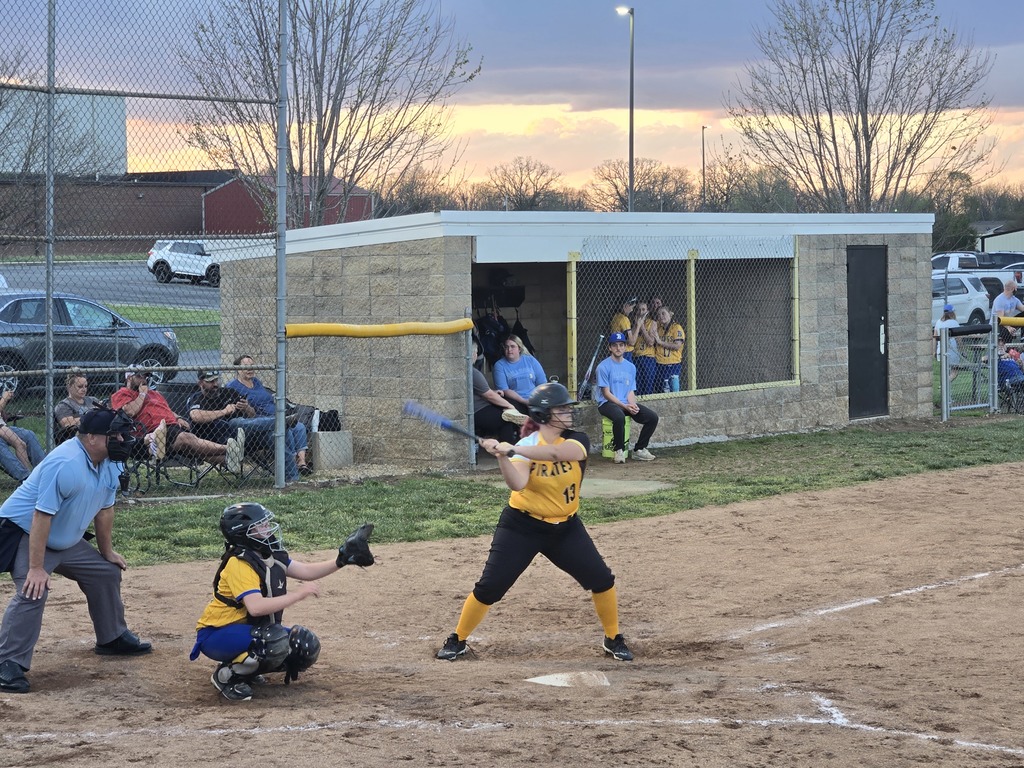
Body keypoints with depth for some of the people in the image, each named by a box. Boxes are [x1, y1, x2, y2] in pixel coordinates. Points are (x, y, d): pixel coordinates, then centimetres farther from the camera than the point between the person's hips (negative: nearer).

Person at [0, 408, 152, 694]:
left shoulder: (108, 464, -2)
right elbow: (42, 516, -33)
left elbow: (104, 509, 12)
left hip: (66, 540, 10)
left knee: (107, 573, 17)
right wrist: (36, 568, -34)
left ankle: (112, 638, 36)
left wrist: (107, 552, 18)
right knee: (33, 593, -28)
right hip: (25, 534, -10)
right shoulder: (65, 464, -31)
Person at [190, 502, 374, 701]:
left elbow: (307, 571, 7)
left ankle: (247, 670, 12)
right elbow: (256, 607, -35)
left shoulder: (270, 555, 2)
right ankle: (227, 675, -12)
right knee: (276, 641, -34)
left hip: (249, 629, 9)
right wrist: (298, 594, -31)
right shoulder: (239, 564, -24)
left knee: (307, 647, -1)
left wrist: (342, 560, -4)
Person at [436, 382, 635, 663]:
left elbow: (554, 453, -33)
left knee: (602, 579, -2)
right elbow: (517, 483, -31)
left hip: (565, 527, 2)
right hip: (522, 526, -2)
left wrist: (512, 449, -43)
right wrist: (501, 456, -48)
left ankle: (613, 639, 18)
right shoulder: (526, 446, -13)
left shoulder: (578, 441, -10)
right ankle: (457, 641, 12)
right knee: (489, 588, -6)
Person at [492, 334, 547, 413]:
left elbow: (542, 383, 11)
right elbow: (504, 390, -6)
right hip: (515, 400, -2)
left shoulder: (531, 360, 12)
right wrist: (524, 401, -15)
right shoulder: (499, 365, 4)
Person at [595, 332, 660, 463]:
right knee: (619, 417, -39)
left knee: (652, 417, -12)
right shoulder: (604, 366, -4)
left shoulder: (631, 367, 14)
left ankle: (639, 450, 0)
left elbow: (631, 392, 11)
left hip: (627, 403, 6)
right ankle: (619, 451, -19)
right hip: (608, 403, -6)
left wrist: (633, 405, -12)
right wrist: (624, 406, -18)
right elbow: (606, 393, -9)